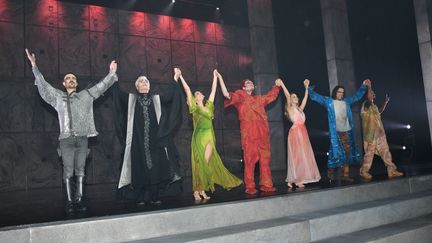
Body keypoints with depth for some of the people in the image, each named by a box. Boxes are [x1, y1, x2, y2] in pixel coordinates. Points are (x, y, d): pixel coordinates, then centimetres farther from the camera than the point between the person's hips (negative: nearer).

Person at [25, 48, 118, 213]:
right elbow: (42, 84, 13)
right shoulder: (58, 97, 15)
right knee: (68, 171, -3)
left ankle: (78, 200, 6)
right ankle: (70, 201, 0)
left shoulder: (86, 95, 15)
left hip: (82, 138, 1)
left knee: (80, 170, 2)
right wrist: (34, 66, 8)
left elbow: (101, 86, 15)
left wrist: (111, 74, 10)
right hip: (66, 139, -1)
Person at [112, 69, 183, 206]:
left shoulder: (156, 98, 16)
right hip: (138, 139, -1)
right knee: (140, 168, -3)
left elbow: (169, 95, 11)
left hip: (154, 139, 1)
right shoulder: (131, 98, 12)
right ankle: (141, 198, 2)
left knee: (155, 167, -3)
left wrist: (175, 79, 11)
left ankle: (155, 197, 3)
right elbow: (117, 93, 4)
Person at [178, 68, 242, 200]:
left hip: (209, 137, 3)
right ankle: (198, 190, 1)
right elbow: (187, 90, 1)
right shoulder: (194, 107, 5)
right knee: (200, 163, -4)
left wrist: (215, 76, 27)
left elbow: (213, 90, 21)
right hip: (199, 137, -3)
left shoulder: (208, 106, 15)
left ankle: (202, 190, 3)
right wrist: (180, 76, -1)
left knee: (207, 163, -2)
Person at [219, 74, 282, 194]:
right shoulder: (240, 96, 9)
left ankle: (266, 184, 9)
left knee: (265, 158, 3)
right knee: (250, 159, -7)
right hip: (249, 133, -5)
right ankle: (250, 187, -4)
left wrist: (277, 85, 48)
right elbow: (227, 94, -7)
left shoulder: (259, 99, 26)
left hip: (262, 132, 6)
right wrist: (220, 78, -10)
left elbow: (271, 95, 43)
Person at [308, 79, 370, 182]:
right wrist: (309, 88, -12)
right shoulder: (328, 101, 3)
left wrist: (363, 86, 23)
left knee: (348, 153, 4)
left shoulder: (346, 101, 15)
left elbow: (357, 96, 27)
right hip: (335, 132, -5)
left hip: (347, 131, 5)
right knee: (336, 152, -7)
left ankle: (346, 175, 9)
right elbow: (315, 96, 0)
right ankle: (331, 172, 6)